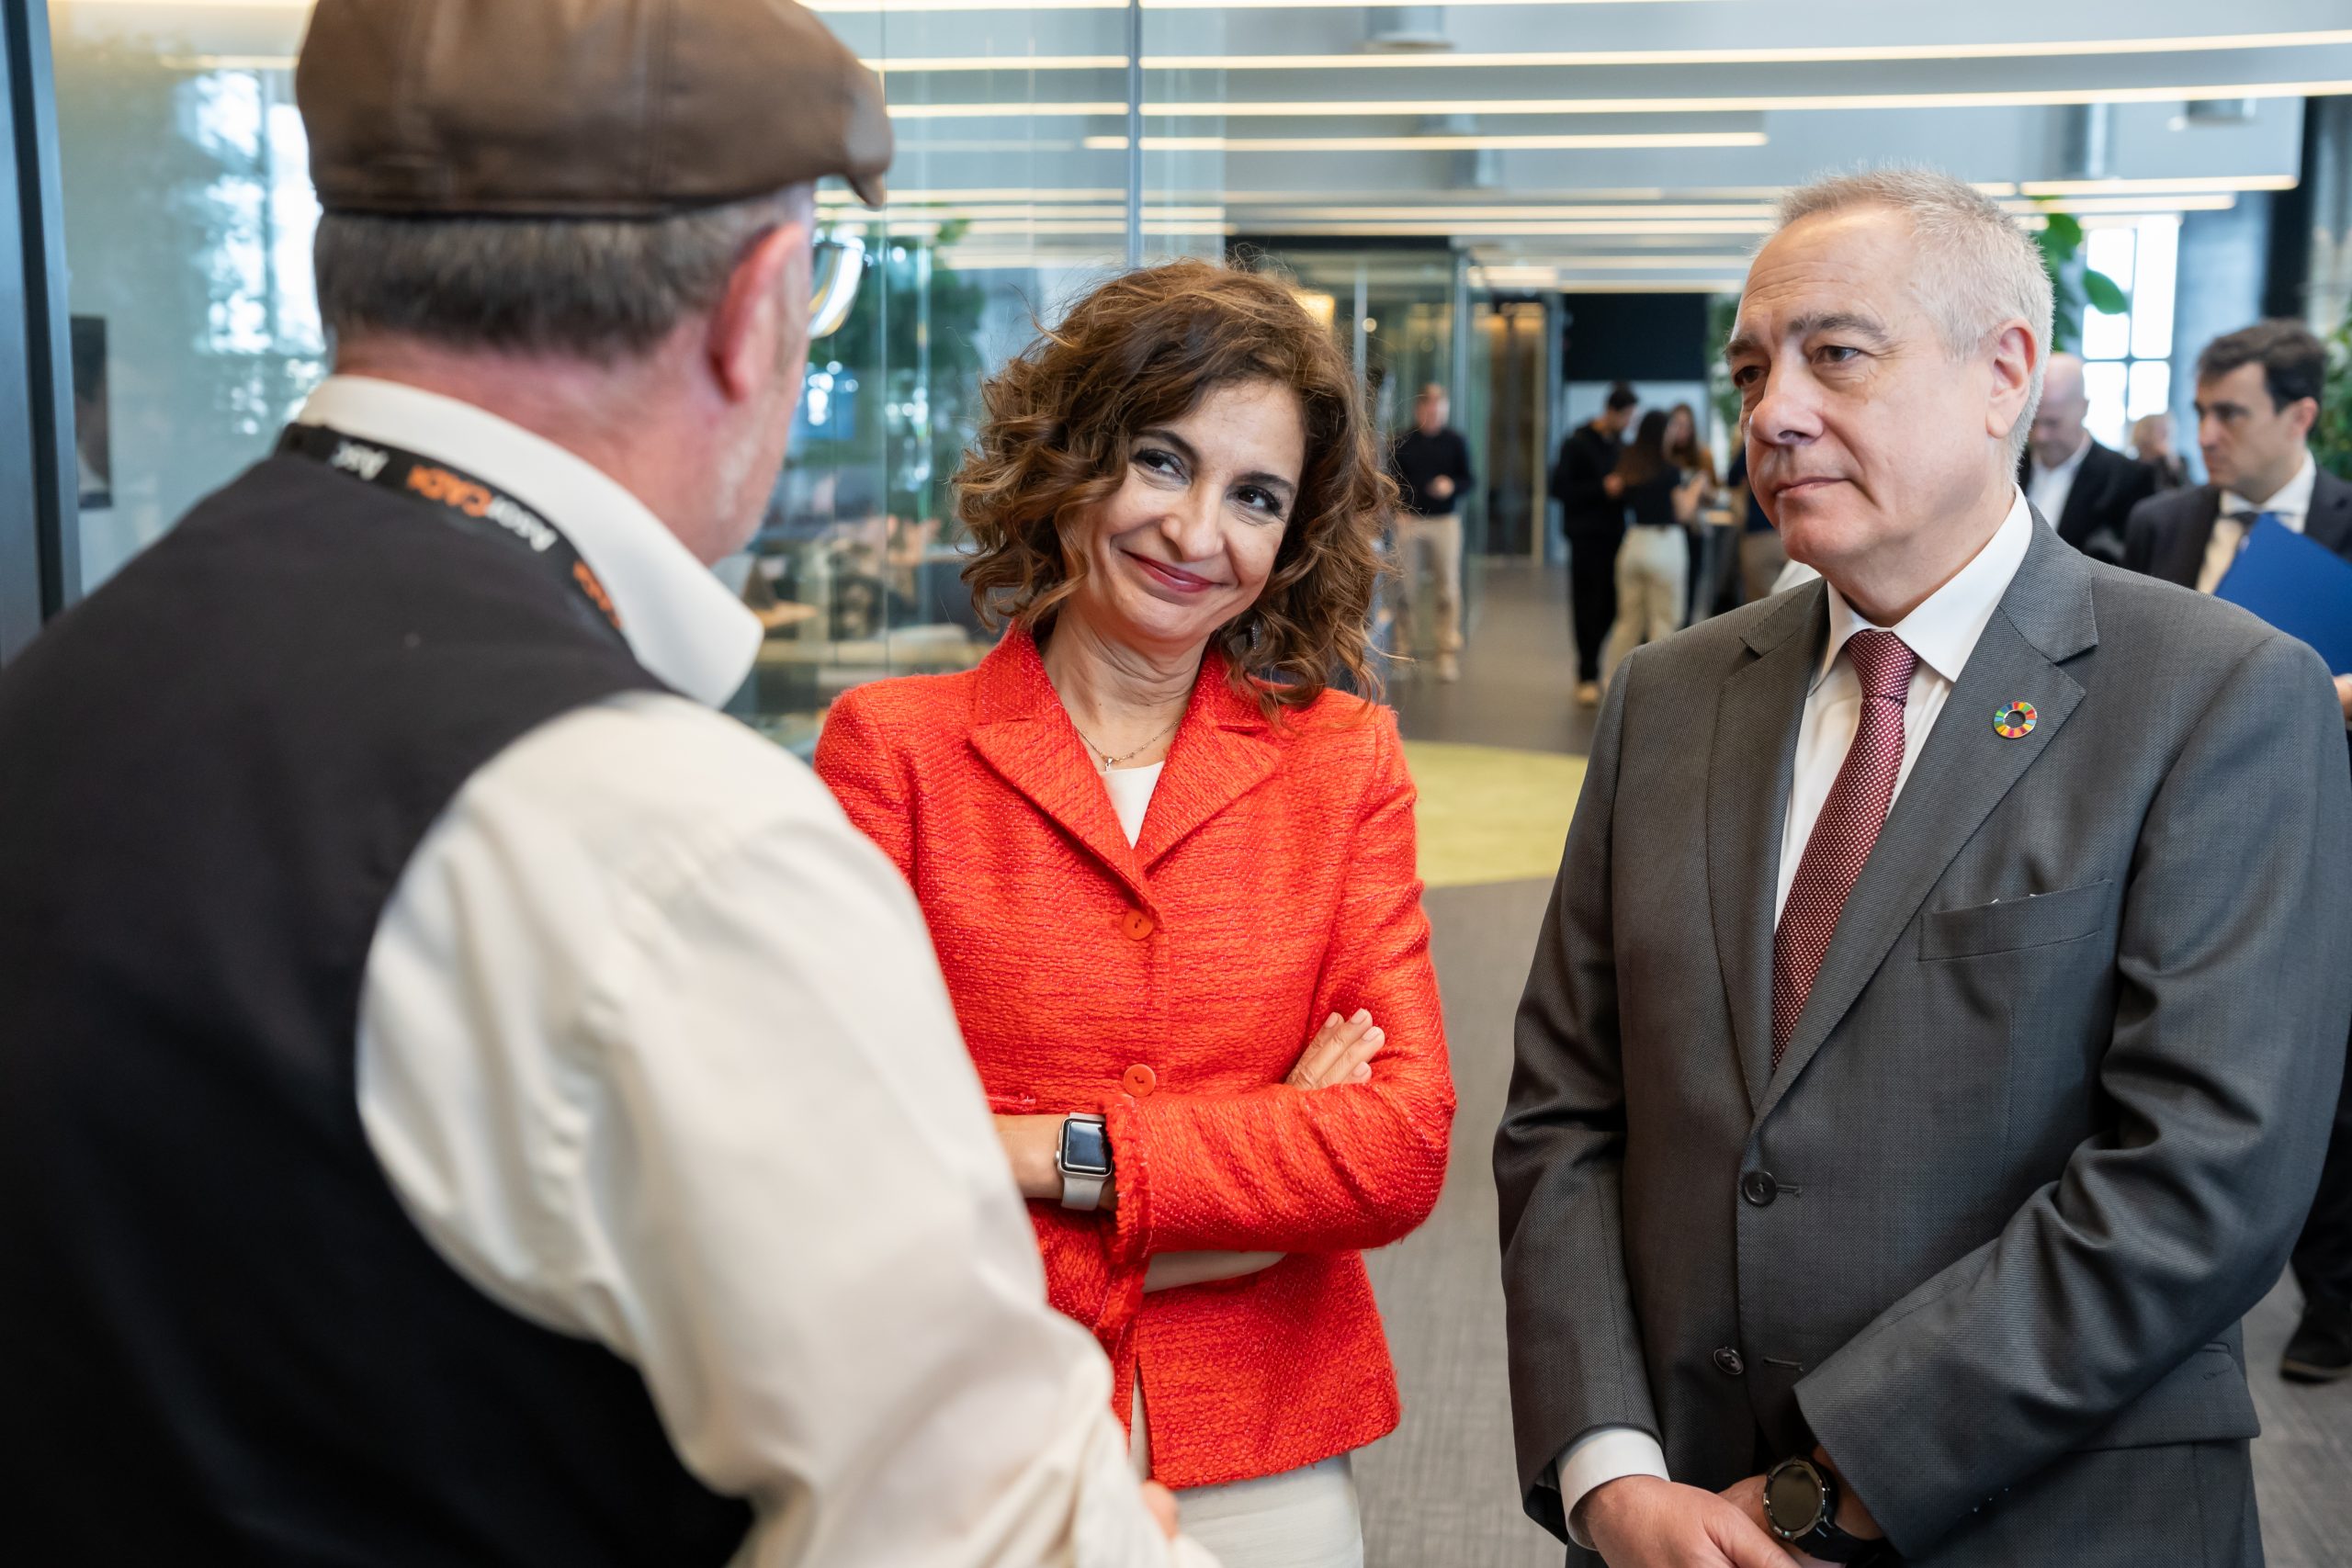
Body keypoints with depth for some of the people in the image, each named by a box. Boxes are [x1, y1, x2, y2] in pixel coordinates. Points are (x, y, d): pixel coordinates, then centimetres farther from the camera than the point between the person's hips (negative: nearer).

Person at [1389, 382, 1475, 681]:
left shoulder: (1455, 441, 4)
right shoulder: (1403, 442, 4)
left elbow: (1467, 480, 8)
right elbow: (1392, 480, 9)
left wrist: (1452, 485, -14)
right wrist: (1397, 510, -5)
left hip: (1445, 521, 0)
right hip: (1408, 521, 0)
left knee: (1448, 589, -1)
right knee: (1405, 589, 1)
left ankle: (1448, 655, 4)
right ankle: (1403, 651, 10)